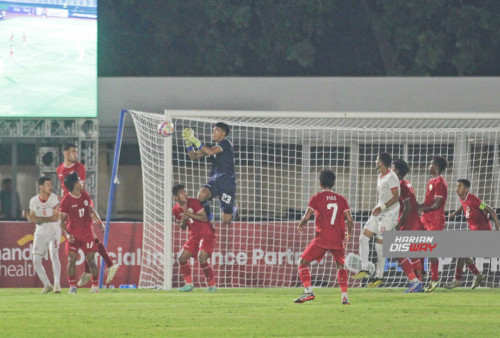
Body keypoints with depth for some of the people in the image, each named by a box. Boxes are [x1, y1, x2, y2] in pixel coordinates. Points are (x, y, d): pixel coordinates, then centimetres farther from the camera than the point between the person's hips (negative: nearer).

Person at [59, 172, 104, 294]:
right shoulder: (66, 200, -10)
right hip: (73, 235, -3)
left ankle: (95, 286, 11)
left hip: (87, 233, 3)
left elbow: (92, 210, 20)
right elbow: (61, 220, -7)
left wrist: (100, 222, 9)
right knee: (71, 259, -12)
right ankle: (72, 287, -3)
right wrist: (67, 234, -20)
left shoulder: (85, 195, 4)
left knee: (91, 260, 0)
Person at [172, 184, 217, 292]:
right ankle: (189, 284, 14)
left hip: (207, 235, -6)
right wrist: (184, 219, -10)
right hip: (194, 236, 6)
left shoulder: (194, 202, -15)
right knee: (182, 258, -2)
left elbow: (205, 218, -20)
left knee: (202, 259, -21)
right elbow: (182, 227, 13)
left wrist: (189, 214, -23)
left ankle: (212, 286, -9)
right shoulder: (176, 210, 2)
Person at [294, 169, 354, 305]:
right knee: (340, 265, 24)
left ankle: (308, 292, -11)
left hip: (322, 239, -4)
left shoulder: (316, 198, 0)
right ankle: (345, 296, 12)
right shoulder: (341, 199, 9)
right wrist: (349, 233, 20)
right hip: (338, 240, 4)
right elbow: (350, 219, 3)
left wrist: (300, 225, 14)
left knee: (303, 263, 7)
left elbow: (307, 217, -8)